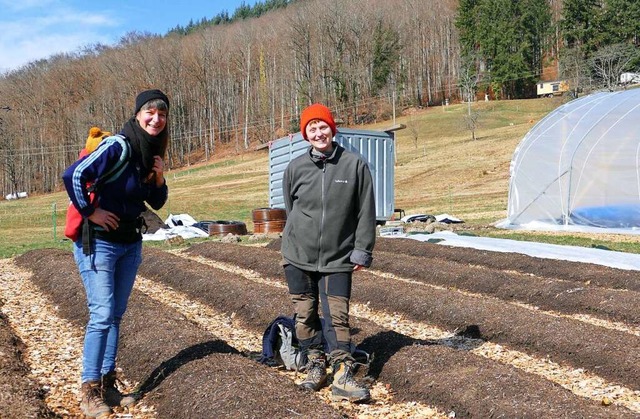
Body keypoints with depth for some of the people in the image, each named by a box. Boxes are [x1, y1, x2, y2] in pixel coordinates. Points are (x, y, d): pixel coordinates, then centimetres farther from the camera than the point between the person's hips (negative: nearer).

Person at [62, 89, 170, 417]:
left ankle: (107, 384, 20)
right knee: (102, 315, -8)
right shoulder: (117, 146, -18)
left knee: (115, 315, 11)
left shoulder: (151, 153, 6)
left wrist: (159, 178, -5)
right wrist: (90, 212, -19)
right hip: (98, 242, -8)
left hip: (130, 244, 8)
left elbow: (156, 203, 13)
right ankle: (89, 392, 2)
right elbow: (73, 175, -29)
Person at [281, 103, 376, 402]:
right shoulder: (295, 168, 0)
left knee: (337, 315, -6)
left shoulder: (354, 165, -6)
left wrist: (361, 251, -4)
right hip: (298, 256, 3)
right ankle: (315, 364, 23)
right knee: (305, 313, 8)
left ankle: (342, 375, -3)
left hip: (337, 258, -2)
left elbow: (366, 212, -3)